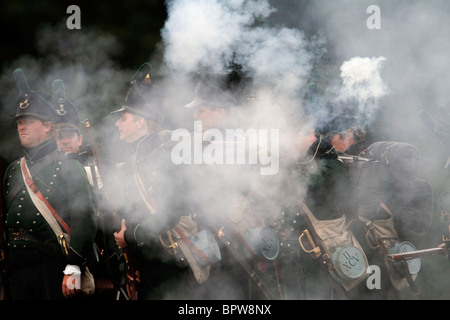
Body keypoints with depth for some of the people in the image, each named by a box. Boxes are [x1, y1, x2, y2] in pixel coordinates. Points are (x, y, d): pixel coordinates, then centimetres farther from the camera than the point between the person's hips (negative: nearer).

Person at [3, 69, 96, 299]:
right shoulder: (14, 170, 18)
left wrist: (73, 270, -18)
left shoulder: (68, 168, -1)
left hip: (54, 266, -5)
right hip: (18, 268, 6)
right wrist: (5, 267, 12)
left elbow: (84, 220, -9)